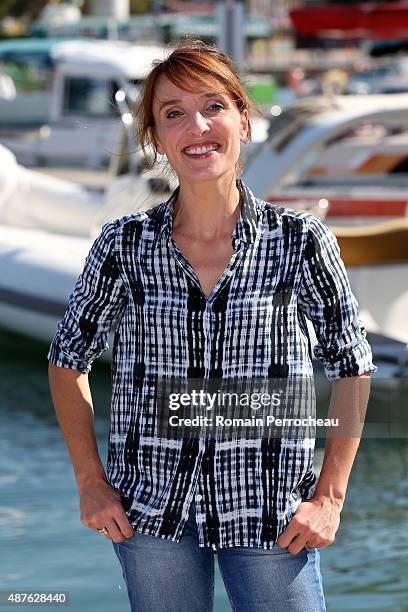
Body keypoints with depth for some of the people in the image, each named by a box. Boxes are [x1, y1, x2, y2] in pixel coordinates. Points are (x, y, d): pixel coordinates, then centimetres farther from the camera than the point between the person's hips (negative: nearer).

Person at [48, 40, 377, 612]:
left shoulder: (301, 241, -6)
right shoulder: (124, 245, -3)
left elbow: (353, 366, 2)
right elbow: (69, 361, 9)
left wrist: (330, 498, -3)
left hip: (270, 518, -1)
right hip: (150, 516, 1)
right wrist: (91, 482, 3)